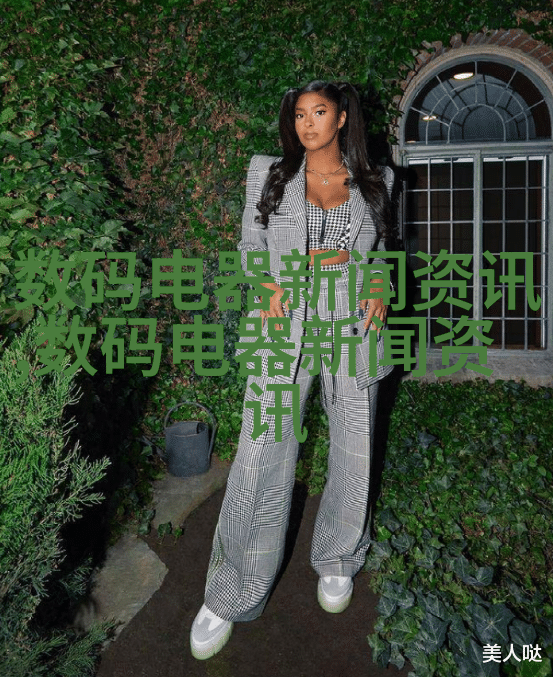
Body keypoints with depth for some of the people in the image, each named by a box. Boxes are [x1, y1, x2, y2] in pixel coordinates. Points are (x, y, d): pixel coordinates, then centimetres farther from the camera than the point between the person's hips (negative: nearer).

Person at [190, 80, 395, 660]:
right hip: (287, 327, -2)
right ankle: (231, 597, 13)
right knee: (261, 462, -5)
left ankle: (337, 563, 36)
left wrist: (378, 288, 0)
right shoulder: (269, 174, 8)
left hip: (354, 327, 2)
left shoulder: (373, 182, 12)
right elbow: (251, 247, 12)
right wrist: (269, 285, -8)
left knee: (353, 456, 10)